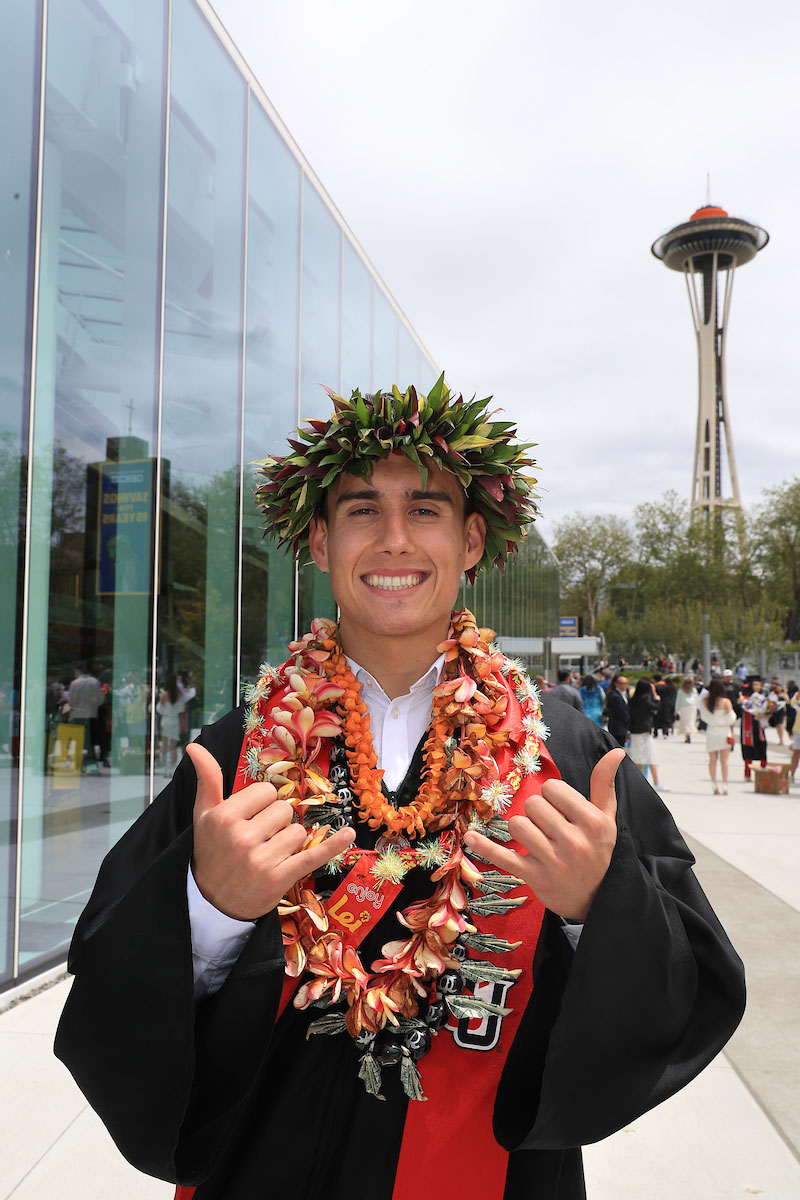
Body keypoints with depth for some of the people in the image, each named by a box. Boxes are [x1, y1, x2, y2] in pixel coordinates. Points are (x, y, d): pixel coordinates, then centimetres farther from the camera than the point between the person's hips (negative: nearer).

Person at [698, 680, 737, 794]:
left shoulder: (705, 701, -4)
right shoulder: (726, 702, -12)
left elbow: (703, 716, 5)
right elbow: (730, 719, -9)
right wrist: (732, 711, 9)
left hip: (710, 732, 2)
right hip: (724, 732, -2)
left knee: (712, 760, 8)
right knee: (724, 760, 3)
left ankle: (715, 786, 7)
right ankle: (724, 786, 1)